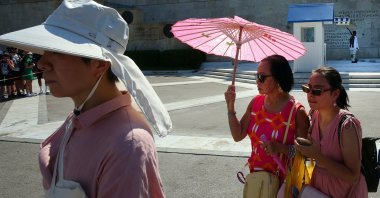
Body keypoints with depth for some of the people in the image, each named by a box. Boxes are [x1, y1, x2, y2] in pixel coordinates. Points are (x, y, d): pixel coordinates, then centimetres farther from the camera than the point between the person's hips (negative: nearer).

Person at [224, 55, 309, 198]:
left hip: (283, 181, -5)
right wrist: (230, 107, -10)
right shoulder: (256, 102, -3)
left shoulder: (297, 111, -19)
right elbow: (238, 136, -1)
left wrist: (281, 148, -29)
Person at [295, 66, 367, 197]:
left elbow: (353, 177, -25)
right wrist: (306, 149, -8)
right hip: (317, 186, 6)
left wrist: (317, 156, -31)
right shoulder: (315, 114, -7)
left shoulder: (348, 125, -27)